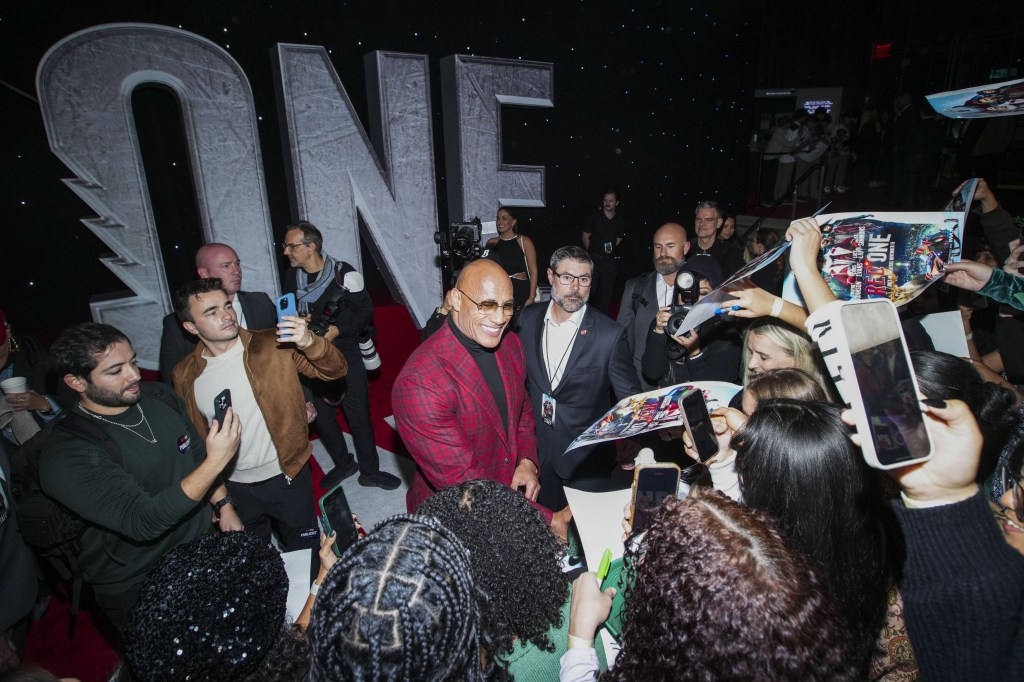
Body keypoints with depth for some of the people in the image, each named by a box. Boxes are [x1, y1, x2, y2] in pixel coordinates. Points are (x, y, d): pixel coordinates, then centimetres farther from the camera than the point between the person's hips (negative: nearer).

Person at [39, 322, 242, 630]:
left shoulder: (159, 398, -6)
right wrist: (214, 463, -38)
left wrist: (223, 507, 0)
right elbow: (143, 521, -32)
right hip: (138, 590, -5)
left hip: (204, 549, 5)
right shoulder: (66, 454, -25)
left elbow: (197, 455, 8)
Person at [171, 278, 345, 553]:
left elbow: (335, 369, -15)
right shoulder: (185, 375, -4)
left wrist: (309, 342, -35)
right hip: (233, 489, 3)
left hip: (287, 478, -2)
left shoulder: (274, 345, -12)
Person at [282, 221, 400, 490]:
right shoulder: (292, 276, 4)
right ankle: (343, 463, 36)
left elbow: (364, 309, -10)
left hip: (346, 355, -5)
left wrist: (337, 330, -22)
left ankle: (369, 471, 19)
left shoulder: (344, 273, -12)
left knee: (359, 414, 2)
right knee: (322, 415, 14)